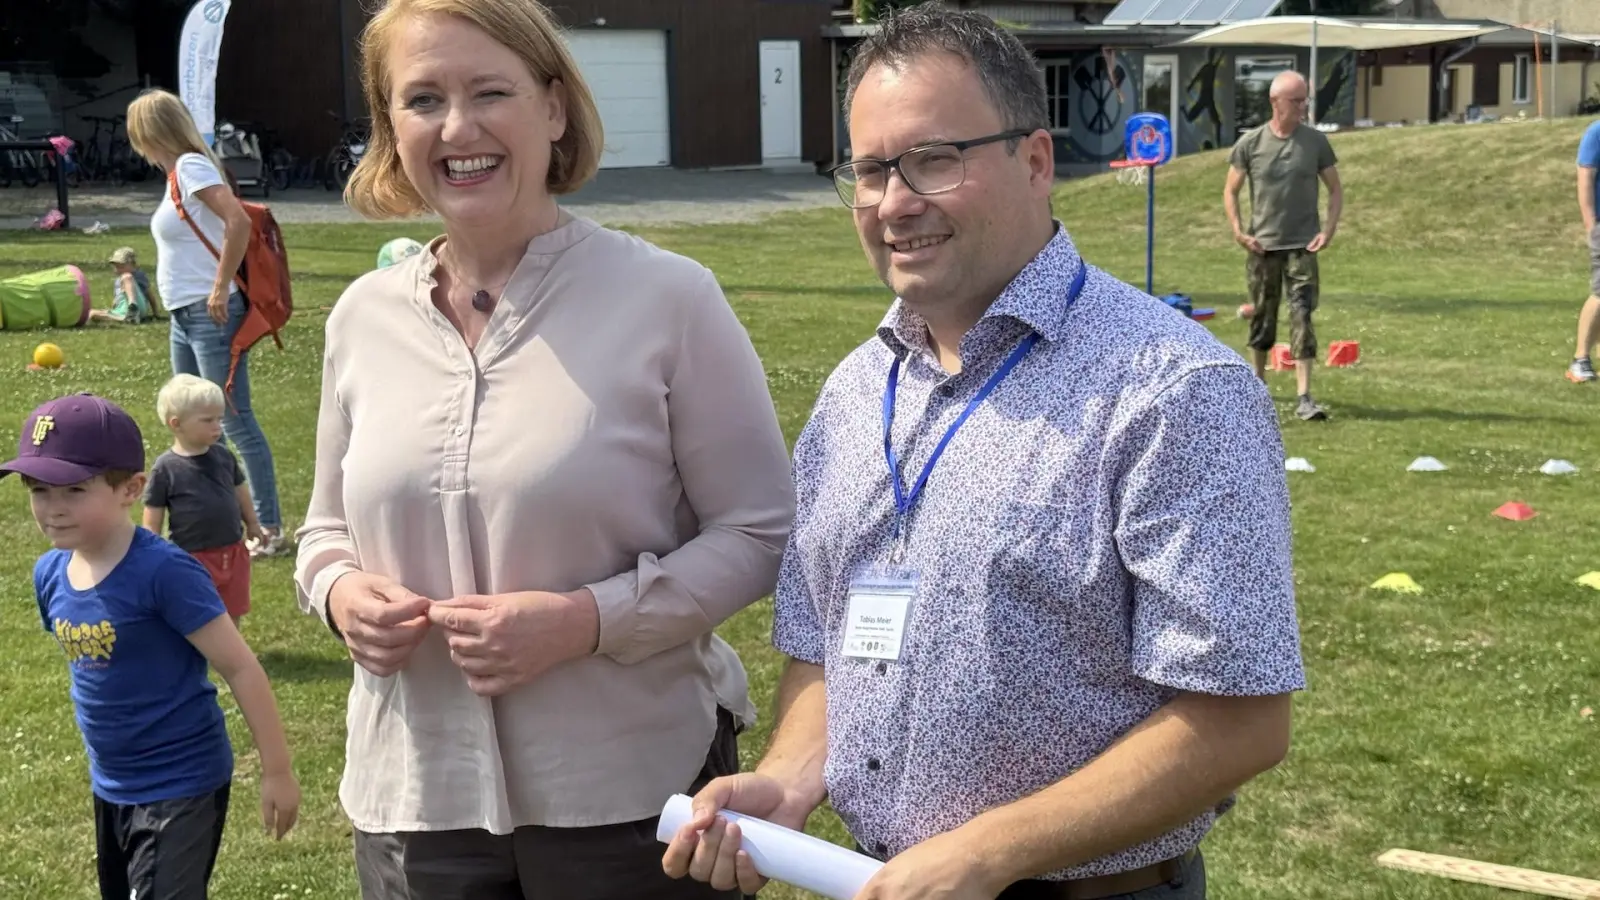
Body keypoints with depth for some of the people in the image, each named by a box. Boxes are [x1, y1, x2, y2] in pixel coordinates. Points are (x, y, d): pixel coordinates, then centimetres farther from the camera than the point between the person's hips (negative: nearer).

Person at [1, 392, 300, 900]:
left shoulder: (163, 571, -24)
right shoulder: (50, 573, -2)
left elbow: (240, 668, -20)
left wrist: (277, 771, -16)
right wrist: (106, 760, 19)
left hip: (182, 784, -8)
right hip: (111, 787, 8)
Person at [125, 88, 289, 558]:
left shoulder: (191, 167, -13)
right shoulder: (178, 172, 14)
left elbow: (239, 221, -26)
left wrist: (221, 287, -22)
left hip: (209, 315, -10)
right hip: (185, 317, 10)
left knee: (236, 422, -7)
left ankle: (270, 530, -3)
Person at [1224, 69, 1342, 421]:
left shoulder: (1316, 141, 1)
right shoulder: (1249, 143, -1)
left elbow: (1335, 189, 8)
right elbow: (1231, 191, 6)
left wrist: (1328, 230, -5)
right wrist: (1238, 231, -6)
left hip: (1302, 246, 0)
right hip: (1262, 246, 1)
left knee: (1302, 318, -8)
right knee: (1262, 316, 11)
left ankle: (1304, 398, -10)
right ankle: (1258, 382, 33)